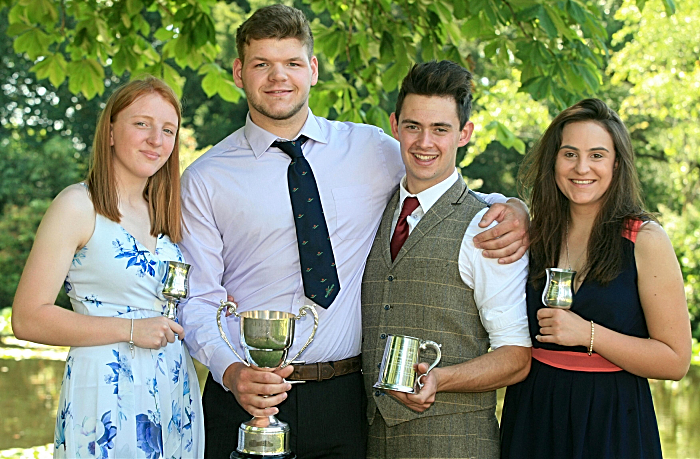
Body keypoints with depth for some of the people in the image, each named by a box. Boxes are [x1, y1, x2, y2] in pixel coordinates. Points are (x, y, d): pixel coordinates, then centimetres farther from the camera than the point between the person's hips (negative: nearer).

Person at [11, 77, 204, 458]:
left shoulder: (163, 213, 14)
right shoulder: (78, 206, -7)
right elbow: (28, 319, -13)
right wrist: (130, 330, -18)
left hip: (176, 393, 7)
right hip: (106, 394, -7)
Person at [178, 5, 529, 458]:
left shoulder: (372, 150, 4)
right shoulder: (204, 180, 0)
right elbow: (197, 301, -2)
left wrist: (513, 210, -8)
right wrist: (231, 371, -20)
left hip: (343, 402, 2)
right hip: (246, 398, -1)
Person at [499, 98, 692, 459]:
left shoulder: (645, 240, -8)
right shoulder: (536, 236, 3)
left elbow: (676, 360, -10)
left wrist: (588, 334, -20)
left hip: (611, 427, -4)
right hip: (533, 415, 4)